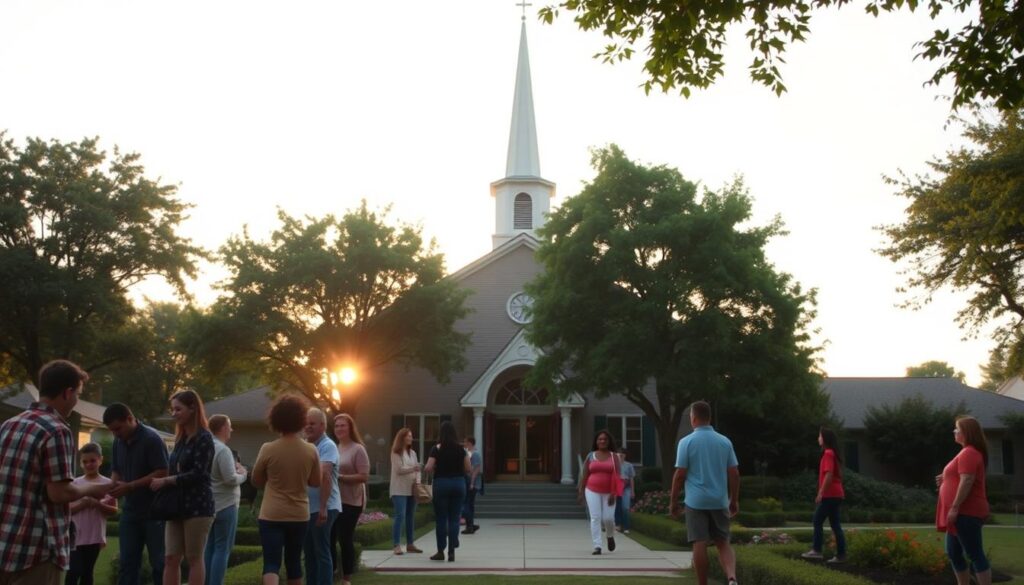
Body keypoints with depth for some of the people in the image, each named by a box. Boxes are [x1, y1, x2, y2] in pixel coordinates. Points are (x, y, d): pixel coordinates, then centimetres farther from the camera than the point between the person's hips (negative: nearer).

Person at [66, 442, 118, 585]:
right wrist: (83, 503, -18)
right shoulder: (76, 483, 1)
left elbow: (114, 509, -1)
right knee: (74, 571, -8)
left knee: (87, 573, 11)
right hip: (76, 535, -1)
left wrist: (98, 504, -18)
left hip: (95, 536, 1)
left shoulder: (107, 483, -1)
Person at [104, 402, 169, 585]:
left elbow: (162, 473, -19)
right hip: (130, 511, 7)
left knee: (159, 562, 0)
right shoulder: (118, 442, 8)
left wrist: (129, 486, -22)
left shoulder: (152, 439, -15)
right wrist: (113, 485, -6)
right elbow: (116, 471, 17)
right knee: (127, 563, 8)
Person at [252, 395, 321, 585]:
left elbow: (256, 481, 2)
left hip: (272, 515, -3)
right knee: (294, 561, 18)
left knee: (271, 563, -3)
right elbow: (316, 482, 7)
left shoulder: (268, 449, -11)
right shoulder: (310, 451, -5)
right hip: (299, 515, 3)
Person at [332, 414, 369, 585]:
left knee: (346, 539, 0)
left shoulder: (358, 449, -7)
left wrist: (340, 477, -19)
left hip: (350, 502, -5)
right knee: (329, 538, 4)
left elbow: (364, 476, -15)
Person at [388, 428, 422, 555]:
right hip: (400, 490, -6)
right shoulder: (396, 453, -3)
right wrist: (413, 469, -27)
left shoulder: (412, 453, 16)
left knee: (411, 517, 8)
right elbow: (399, 469, -13)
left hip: (411, 489, 6)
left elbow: (417, 469, 11)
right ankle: (396, 545, -12)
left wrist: (418, 480, -8)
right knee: (400, 516, -13)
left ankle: (410, 544, 15)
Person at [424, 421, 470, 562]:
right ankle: (452, 551, 5)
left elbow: (428, 468, -11)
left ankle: (441, 551, 10)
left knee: (441, 519, 7)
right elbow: (467, 469, 2)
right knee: (454, 519, 7)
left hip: (441, 483, -2)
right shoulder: (461, 449, 2)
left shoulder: (437, 448, -6)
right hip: (458, 483, 2)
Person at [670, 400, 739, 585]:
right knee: (723, 543, 10)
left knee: (700, 544, 3)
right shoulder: (725, 441, 3)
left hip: (696, 501, -3)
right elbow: (734, 474, 4)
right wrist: (734, 500, 13)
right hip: (719, 501, 3)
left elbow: (680, 475, -8)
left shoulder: (687, 441, -7)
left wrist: (673, 501, 1)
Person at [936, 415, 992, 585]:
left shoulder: (969, 453, -15)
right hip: (963, 512, 11)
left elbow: (967, 481, -23)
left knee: (975, 555, -9)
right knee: (953, 553, 15)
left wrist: (955, 508, -24)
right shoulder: (970, 452, 18)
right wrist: (946, 480, 18)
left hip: (966, 512, -11)